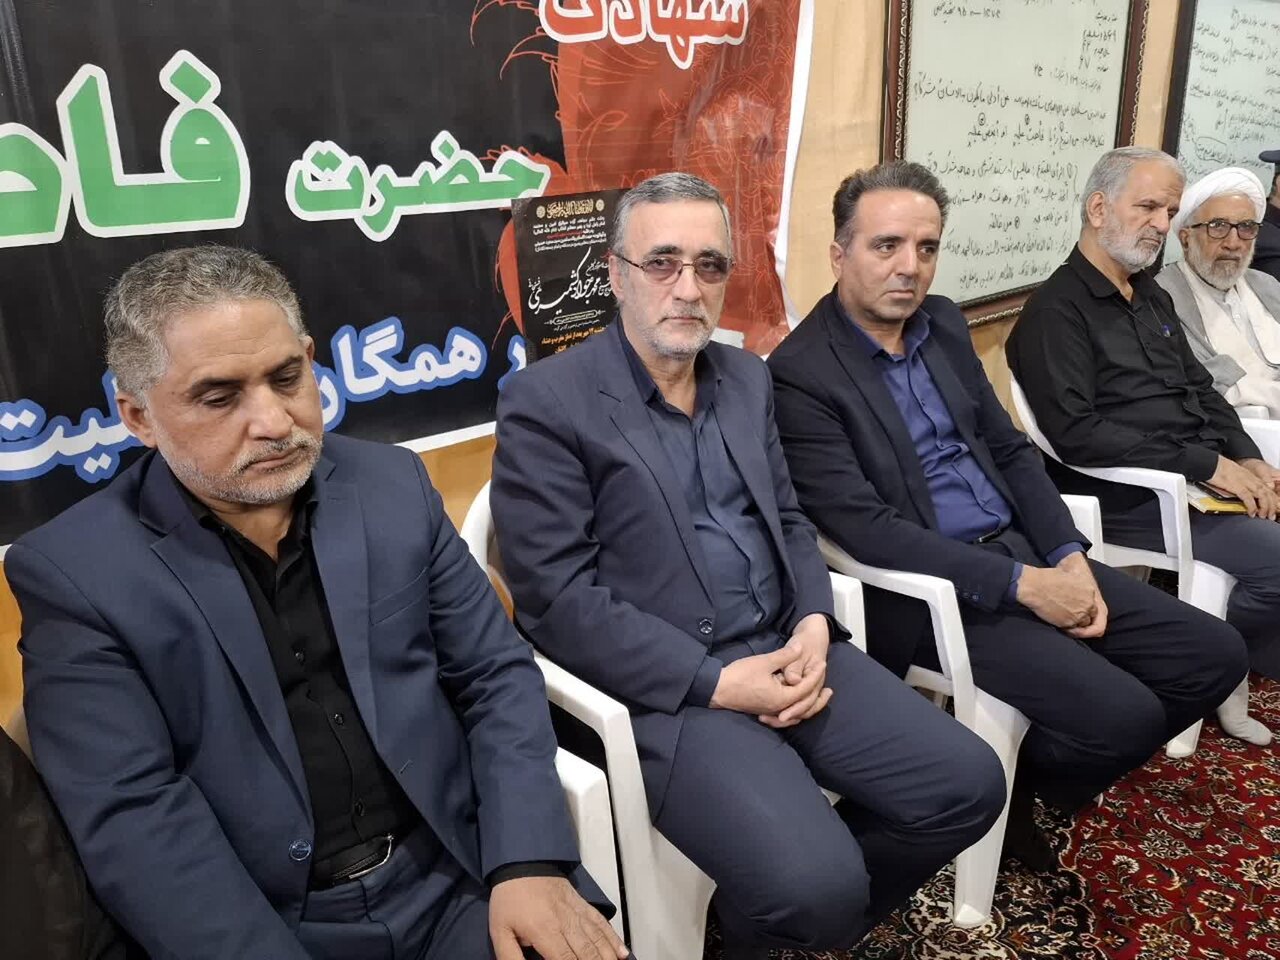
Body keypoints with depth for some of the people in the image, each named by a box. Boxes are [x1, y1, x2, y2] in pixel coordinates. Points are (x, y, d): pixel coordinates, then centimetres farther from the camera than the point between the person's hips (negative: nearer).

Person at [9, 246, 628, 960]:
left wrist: (529, 862, -10)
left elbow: (497, 674, 2)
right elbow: (133, 816, -12)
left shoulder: (393, 486, 2)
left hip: (459, 875, 2)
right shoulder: (73, 574, -6)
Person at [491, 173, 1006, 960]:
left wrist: (815, 625, -5)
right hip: (670, 687, -6)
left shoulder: (747, 377, 12)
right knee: (815, 883, -23)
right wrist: (716, 681, -18)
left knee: (968, 783, -2)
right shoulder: (546, 401, -9)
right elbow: (557, 599, -14)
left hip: (785, 649, 7)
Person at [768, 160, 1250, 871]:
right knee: (1123, 714, -21)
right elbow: (867, 530, -20)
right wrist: (1023, 584, -20)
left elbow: (1010, 450, 13)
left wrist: (1069, 558, -2)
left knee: (1215, 654, 3)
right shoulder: (800, 374, -14)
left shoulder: (945, 324, 10)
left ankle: (1040, 780, 20)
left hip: (1024, 551, 8)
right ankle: (1005, 795, 11)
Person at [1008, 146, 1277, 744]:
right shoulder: (1057, 310, -11)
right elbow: (1077, 434, -21)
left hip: (1203, 478, 9)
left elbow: (1200, 387, 20)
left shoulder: (1151, 297, 18)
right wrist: (1206, 463, -20)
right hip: (1132, 498, -9)